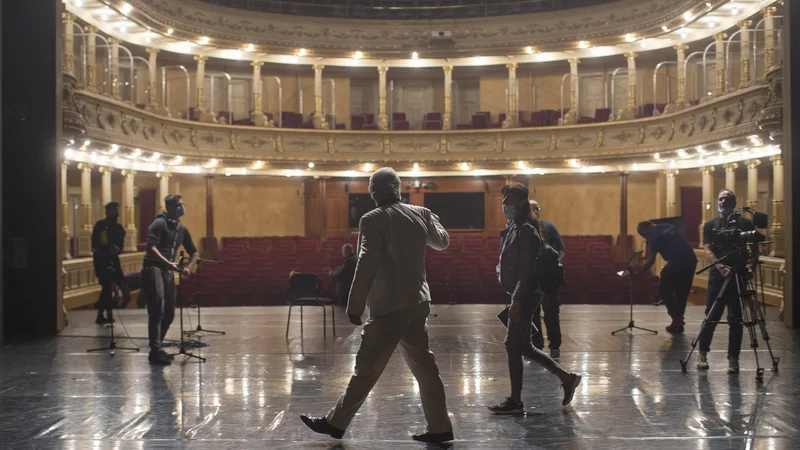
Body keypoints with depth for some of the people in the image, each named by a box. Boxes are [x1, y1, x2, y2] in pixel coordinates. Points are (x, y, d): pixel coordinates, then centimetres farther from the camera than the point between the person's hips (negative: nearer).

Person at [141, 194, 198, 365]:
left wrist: (188, 267, 4)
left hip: (168, 271, 8)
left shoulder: (182, 229, 14)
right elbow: (151, 248, -20)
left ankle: (156, 348, 21)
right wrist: (168, 263, -30)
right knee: (157, 311, -14)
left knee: (169, 314, 9)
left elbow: (193, 252, 23)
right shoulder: (159, 223, -8)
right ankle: (156, 351, -14)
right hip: (153, 268, -8)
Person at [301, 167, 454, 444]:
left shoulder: (373, 220, -12)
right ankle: (439, 427, 13)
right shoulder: (420, 214, 7)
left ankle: (335, 423, 11)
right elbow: (442, 242, 24)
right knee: (423, 364, 11)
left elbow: (366, 266, -17)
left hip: (389, 307, -6)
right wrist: (432, 220, 44)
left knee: (367, 368, 1)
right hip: (418, 302, 7)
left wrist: (355, 306, -14)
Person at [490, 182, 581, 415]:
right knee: (523, 346, 13)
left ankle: (515, 401, 4)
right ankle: (566, 377, 22)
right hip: (521, 295, 10)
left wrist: (517, 299, -23)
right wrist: (501, 271, 11)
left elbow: (528, 268, -20)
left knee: (513, 344, -5)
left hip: (526, 295, -10)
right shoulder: (515, 228, 15)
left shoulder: (526, 230, -15)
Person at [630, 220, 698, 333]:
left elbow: (651, 260, -10)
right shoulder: (668, 227, 20)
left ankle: (676, 318, 0)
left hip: (677, 262, -8)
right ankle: (679, 321, 19)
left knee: (664, 289, 7)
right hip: (690, 259, 8)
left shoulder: (654, 235, -4)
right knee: (682, 292, 16)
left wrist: (639, 274, -5)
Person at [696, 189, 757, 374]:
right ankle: (702, 353, 19)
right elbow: (708, 250, -3)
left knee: (736, 319, 0)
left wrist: (751, 262, -16)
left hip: (739, 275, 0)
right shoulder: (710, 225, 7)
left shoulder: (745, 223, 6)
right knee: (711, 317, 3)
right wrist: (720, 267, -21)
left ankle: (733, 359, 6)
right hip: (717, 276, 0)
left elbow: (754, 249, 5)